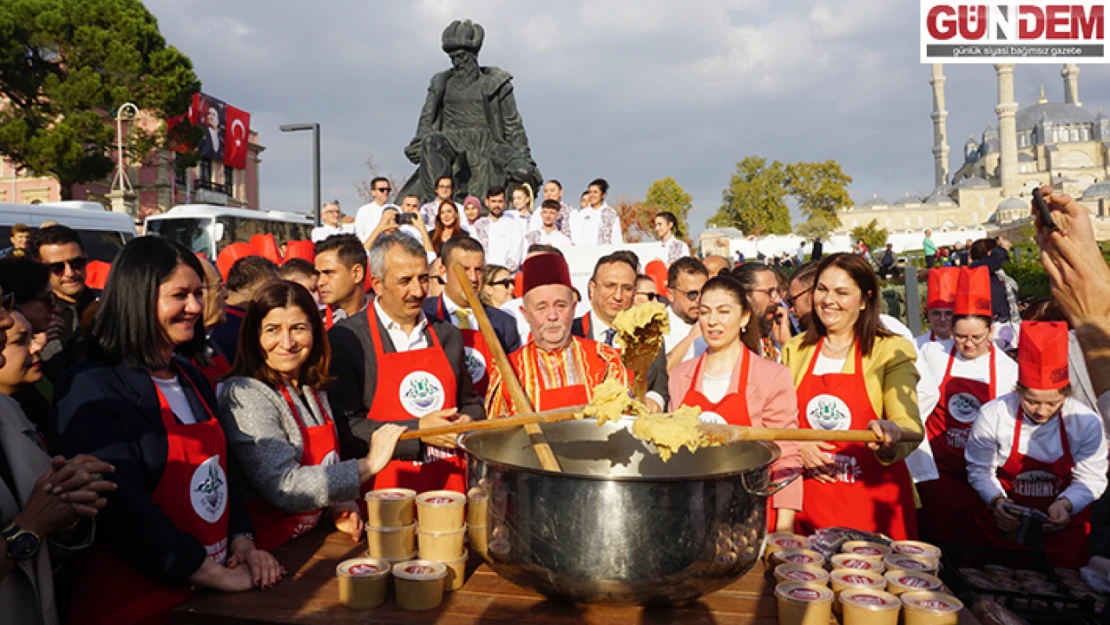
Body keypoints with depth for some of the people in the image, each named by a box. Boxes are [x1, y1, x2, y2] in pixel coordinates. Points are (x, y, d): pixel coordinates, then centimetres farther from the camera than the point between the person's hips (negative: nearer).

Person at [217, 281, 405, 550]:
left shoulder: (315, 391, 8)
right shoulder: (244, 394, -14)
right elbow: (284, 488, -20)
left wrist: (341, 504, 1)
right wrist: (369, 464, -16)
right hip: (267, 551, -6)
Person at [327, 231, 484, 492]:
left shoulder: (448, 336, 13)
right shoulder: (345, 339, -2)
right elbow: (345, 429, -8)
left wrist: (466, 422, 2)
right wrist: (417, 430, -13)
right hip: (384, 490, -4)